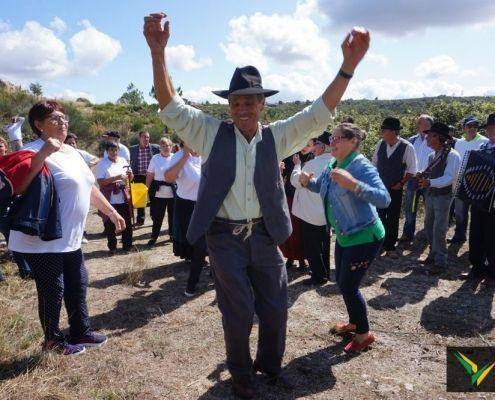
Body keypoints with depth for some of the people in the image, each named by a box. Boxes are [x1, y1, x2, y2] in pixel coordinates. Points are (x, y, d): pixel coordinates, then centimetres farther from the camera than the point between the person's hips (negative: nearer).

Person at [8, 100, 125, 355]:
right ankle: (53, 340, 26)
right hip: (43, 242, -9)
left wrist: (112, 212, 21)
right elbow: (18, 187, -32)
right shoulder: (35, 152, -16)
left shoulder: (71, 152, 12)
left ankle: (81, 332, 33)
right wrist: (43, 153, -38)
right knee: (53, 292, 5)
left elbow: (89, 188, 20)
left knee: (78, 286, 17)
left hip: (70, 239, 9)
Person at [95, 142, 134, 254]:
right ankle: (112, 247, 20)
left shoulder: (123, 161, 8)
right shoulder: (102, 164, -6)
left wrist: (130, 174, -8)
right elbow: (100, 182, -15)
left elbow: (130, 179, 16)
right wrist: (116, 178, -22)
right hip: (109, 200, -4)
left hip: (123, 199, 4)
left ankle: (127, 245, 23)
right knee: (110, 225, 6)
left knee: (127, 223, 8)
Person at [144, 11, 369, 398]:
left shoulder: (277, 137, 0)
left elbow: (318, 114, -7)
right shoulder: (210, 133, -5)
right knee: (238, 312, 9)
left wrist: (348, 66, -20)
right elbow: (171, 106, -15)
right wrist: (158, 51, -29)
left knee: (276, 308, 14)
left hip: (265, 234, 3)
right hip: (225, 237, -2)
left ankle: (270, 363, 42)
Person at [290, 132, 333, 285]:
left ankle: (318, 277, 14)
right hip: (327, 212, 8)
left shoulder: (312, 165, -23)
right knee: (324, 245, 20)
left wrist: (297, 165, 0)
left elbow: (296, 181, -12)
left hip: (311, 214, -7)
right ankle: (325, 273, 32)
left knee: (311, 247, 6)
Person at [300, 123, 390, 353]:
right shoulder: (332, 167, 2)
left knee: (349, 286, -1)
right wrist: (307, 181, -3)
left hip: (364, 237, -8)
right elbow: (318, 186, 20)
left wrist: (353, 184, -48)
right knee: (341, 282, 19)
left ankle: (364, 334, 22)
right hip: (344, 235, 9)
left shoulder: (362, 167, -23)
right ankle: (354, 322, 42)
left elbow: (384, 199, -35)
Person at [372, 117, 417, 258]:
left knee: (393, 219, 8)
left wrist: (401, 183, -10)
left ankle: (390, 247, 22)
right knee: (379, 217, 10)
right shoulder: (381, 144, -5)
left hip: (395, 189, -3)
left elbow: (412, 170, -7)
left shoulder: (407, 147, -16)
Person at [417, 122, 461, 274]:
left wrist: (430, 182, -38)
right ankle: (433, 255, 31)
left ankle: (440, 262, 10)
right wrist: (423, 176, -4)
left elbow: (449, 178, -25)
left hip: (443, 196, -8)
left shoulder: (452, 155, -16)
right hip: (430, 194, 8)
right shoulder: (432, 156, 9)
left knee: (439, 230, -3)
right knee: (429, 226, 15)